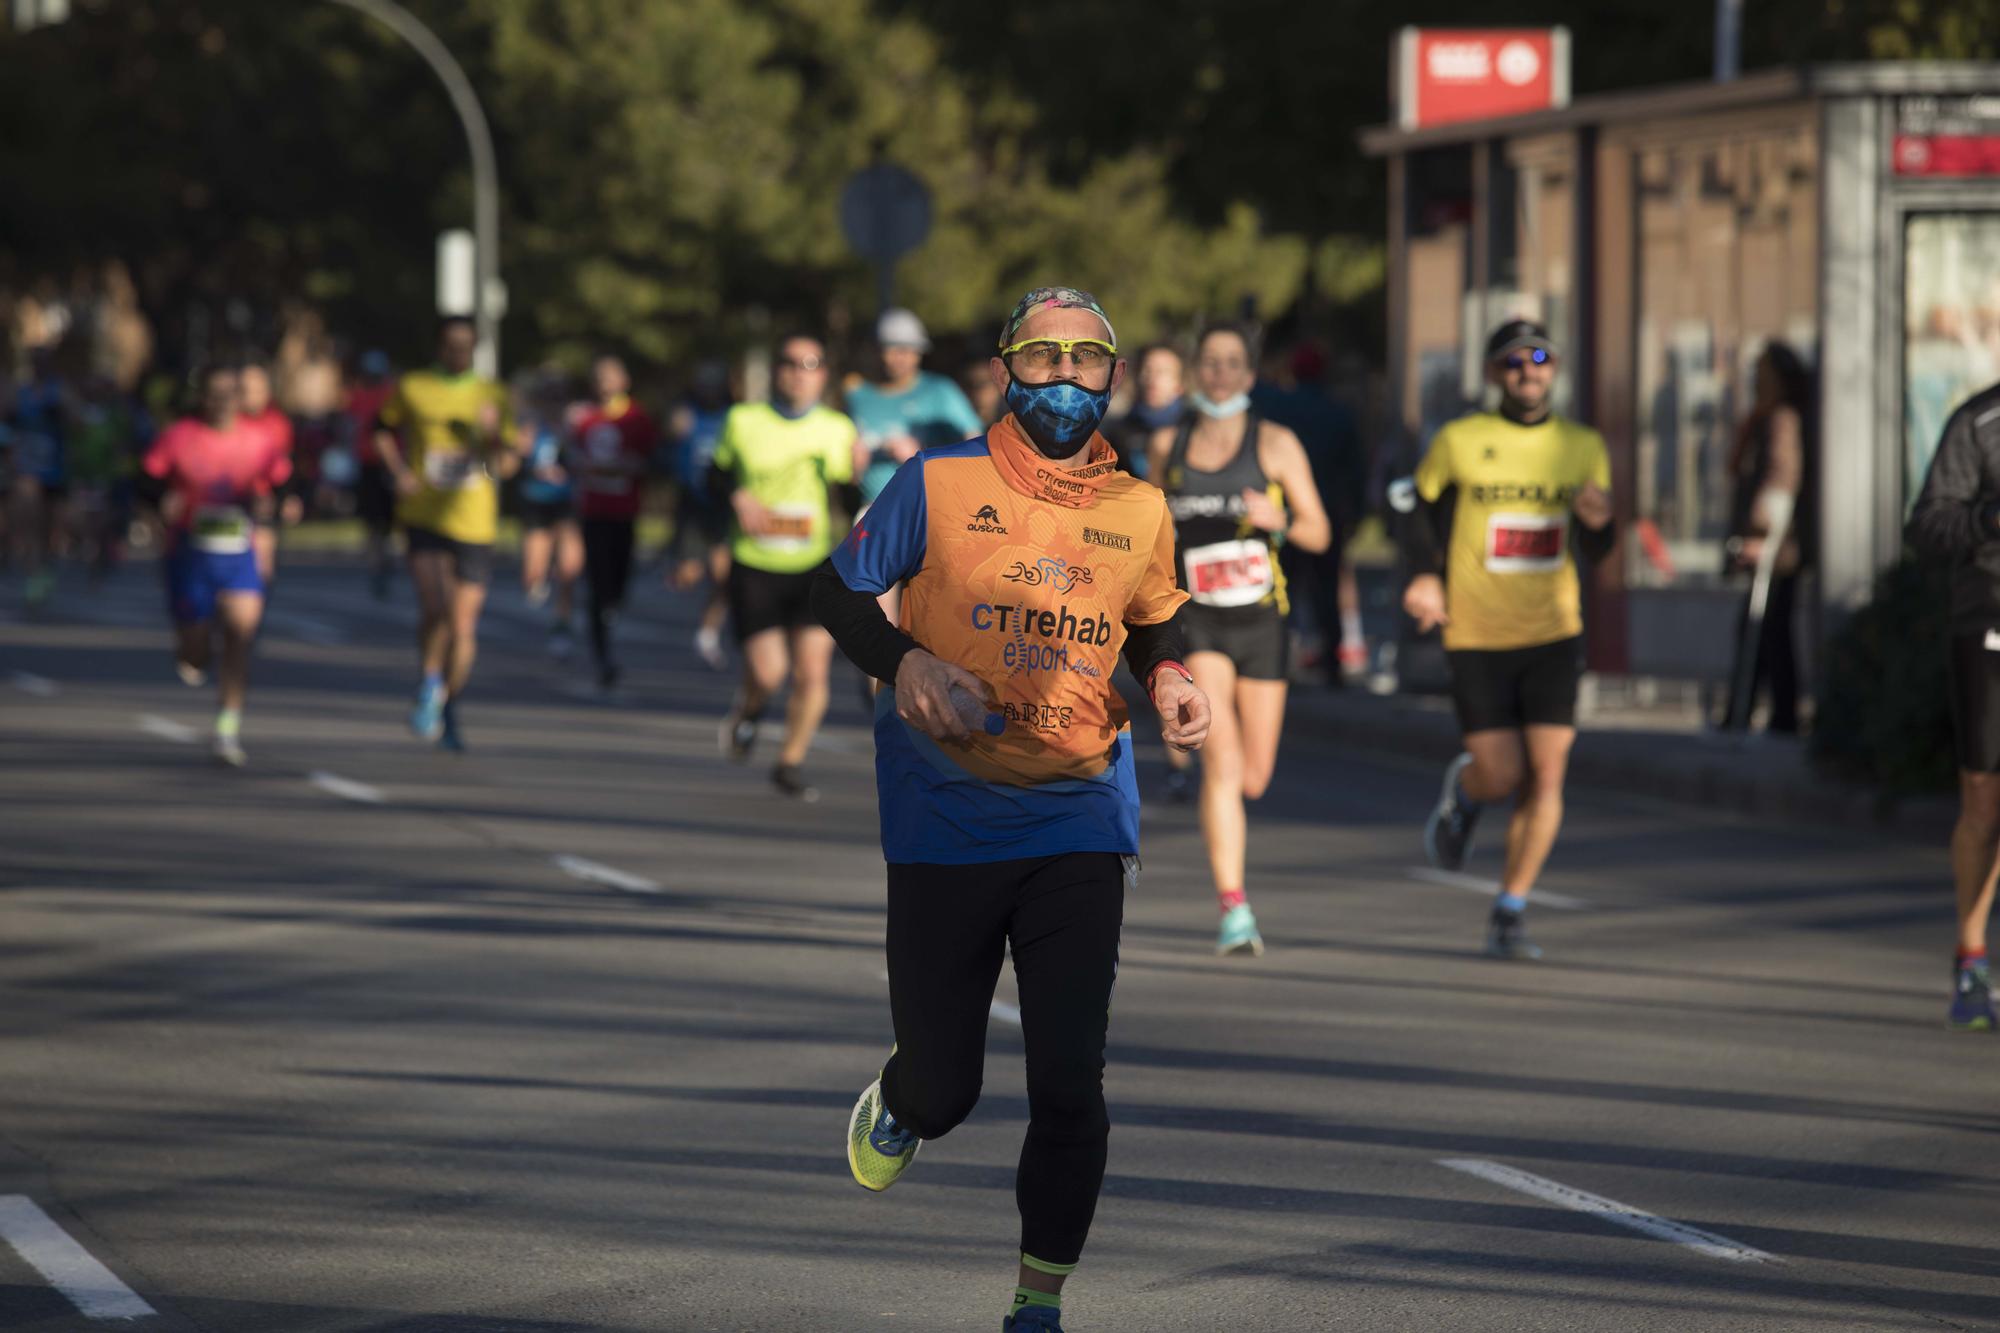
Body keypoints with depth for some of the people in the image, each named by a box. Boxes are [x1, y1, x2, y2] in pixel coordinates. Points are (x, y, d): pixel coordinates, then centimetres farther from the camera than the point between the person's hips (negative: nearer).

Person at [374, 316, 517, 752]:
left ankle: (448, 710, 24)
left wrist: (494, 437, -18)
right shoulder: (411, 389, 5)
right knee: (434, 609, -22)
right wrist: (400, 472, 2)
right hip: (425, 517, -1)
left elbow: (508, 465, 4)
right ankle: (430, 684, 4)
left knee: (463, 627, 4)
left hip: (474, 524, 2)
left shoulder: (493, 397, 6)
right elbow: (385, 433, 19)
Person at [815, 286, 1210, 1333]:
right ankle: (898, 1109, 44)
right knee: (944, 1087, 5)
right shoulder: (939, 484, -5)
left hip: (1080, 823, 2)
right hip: (944, 823, -1)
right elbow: (838, 593, 3)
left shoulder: (1138, 510, 4)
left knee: (1070, 1082, -8)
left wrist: (1169, 679, 0)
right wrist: (904, 662, -16)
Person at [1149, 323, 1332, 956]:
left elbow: (1319, 534, -2)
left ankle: (1225, 810, 49)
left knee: (1253, 780, 9)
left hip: (1261, 622, 1)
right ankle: (1235, 913, -21)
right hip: (1196, 624, -1)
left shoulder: (1276, 444, -2)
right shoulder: (1167, 445, 4)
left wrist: (1277, 520, -23)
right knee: (1221, 760, -19)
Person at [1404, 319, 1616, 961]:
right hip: (1477, 637, -2)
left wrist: (1598, 521, -14)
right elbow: (1422, 513, 9)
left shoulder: (1583, 447, 3)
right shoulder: (1458, 442, -4)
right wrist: (1425, 576, -9)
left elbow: (1597, 550, 10)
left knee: (1546, 777, -8)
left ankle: (1508, 917, 2)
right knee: (1503, 776, -5)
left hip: (1553, 635, 2)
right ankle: (1463, 790, 34)